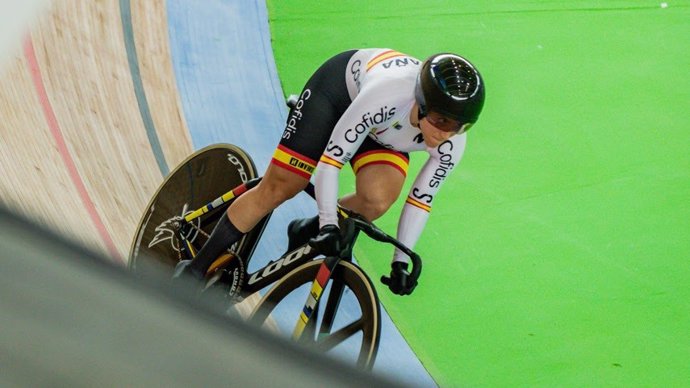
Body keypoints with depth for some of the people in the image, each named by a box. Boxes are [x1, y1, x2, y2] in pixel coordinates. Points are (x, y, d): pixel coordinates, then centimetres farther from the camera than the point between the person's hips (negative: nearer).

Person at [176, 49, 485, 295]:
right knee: (277, 188, -6)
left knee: (377, 201, -23)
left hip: (384, 133, 4)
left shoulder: (452, 143, -28)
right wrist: (329, 223, -38)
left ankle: (305, 234, 8)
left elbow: (421, 199, -12)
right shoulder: (388, 95, -44)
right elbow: (331, 159, -35)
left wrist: (401, 260, -12)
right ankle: (198, 268, 8)